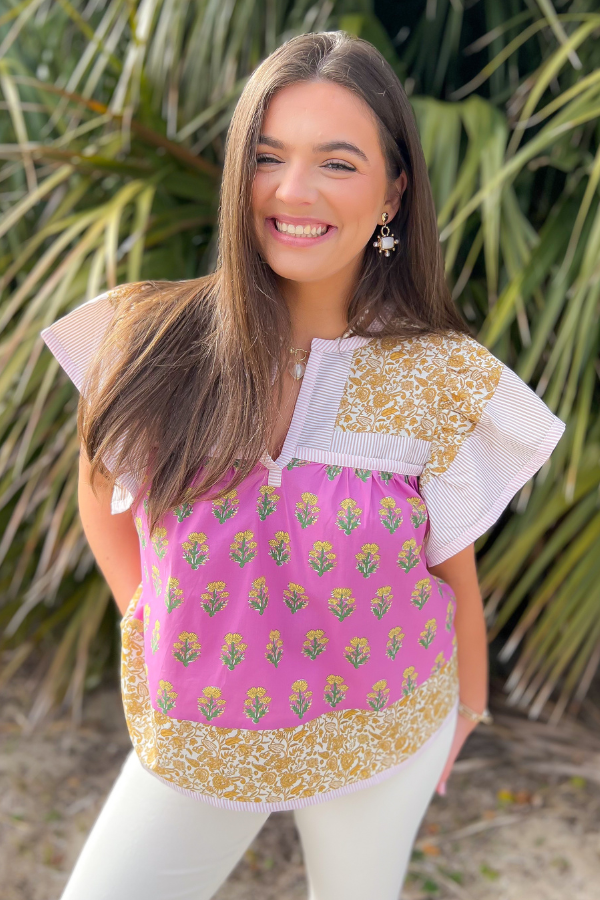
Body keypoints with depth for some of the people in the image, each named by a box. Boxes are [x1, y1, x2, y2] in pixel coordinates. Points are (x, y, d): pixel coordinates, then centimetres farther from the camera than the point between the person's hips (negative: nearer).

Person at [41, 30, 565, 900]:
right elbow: (104, 498, 3)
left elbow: (453, 566, -3)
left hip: (383, 736, 0)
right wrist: (149, 619, 1)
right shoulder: (151, 344, -16)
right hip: (195, 733, 1)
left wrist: (467, 700, 9)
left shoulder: (445, 382, -16)